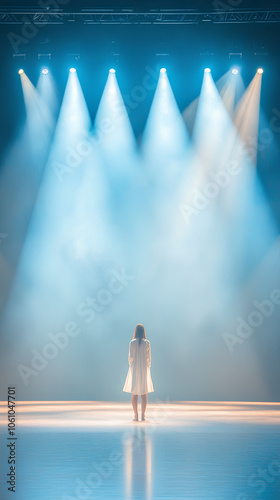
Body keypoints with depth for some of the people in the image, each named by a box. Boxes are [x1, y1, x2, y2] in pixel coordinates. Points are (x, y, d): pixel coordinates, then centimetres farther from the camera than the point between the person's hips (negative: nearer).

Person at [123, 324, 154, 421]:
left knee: (134, 394, 5)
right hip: (144, 369, 0)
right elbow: (149, 357, -1)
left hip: (134, 369, 0)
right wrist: (148, 366, 11)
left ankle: (136, 415, 0)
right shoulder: (147, 343, -3)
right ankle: (143, 415, 2)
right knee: (144, 395, 5)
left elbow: (130, 356, -2)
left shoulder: (132, 342, -3)